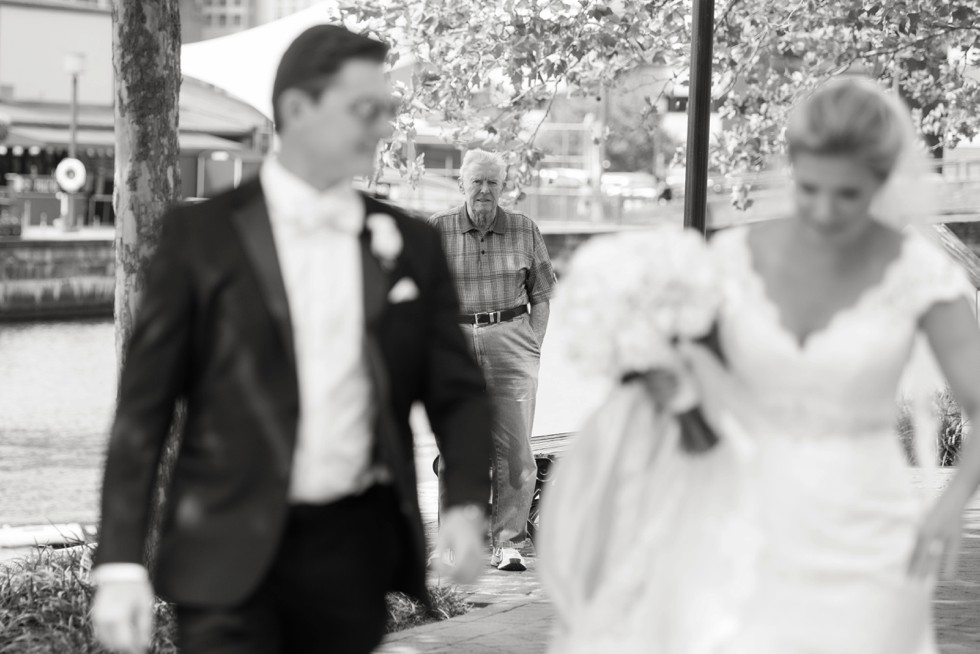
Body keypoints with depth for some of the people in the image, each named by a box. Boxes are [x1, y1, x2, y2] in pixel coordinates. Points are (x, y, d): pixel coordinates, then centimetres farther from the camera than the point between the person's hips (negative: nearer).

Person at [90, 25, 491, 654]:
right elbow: (144, 407, -1)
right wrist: (120, 563, -8)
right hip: (232, 554, -3)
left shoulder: (411, 244, 9)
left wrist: (466, 501, -8)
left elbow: (456, 390, 11)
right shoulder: (202, 234, 0)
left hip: (357, 549, 3)